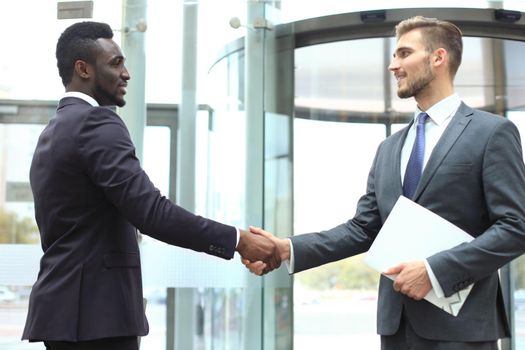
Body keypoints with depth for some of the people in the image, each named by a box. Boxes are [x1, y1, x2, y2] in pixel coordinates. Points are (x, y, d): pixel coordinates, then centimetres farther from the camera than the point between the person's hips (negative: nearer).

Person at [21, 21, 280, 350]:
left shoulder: (53, 132, 18)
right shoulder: (95, 123, -13)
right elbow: (151, 211, -24)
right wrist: (237, 240, -21)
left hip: (70, 305, 10)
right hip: (94, 310, -10)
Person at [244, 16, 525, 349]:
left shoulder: (493, 132, -3)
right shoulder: (389, 149, 15)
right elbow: (363, 228, 10)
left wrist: (435, 270, -18)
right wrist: (289, 249, -3)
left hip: (459, 322, -5)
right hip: (396, 319, 6)